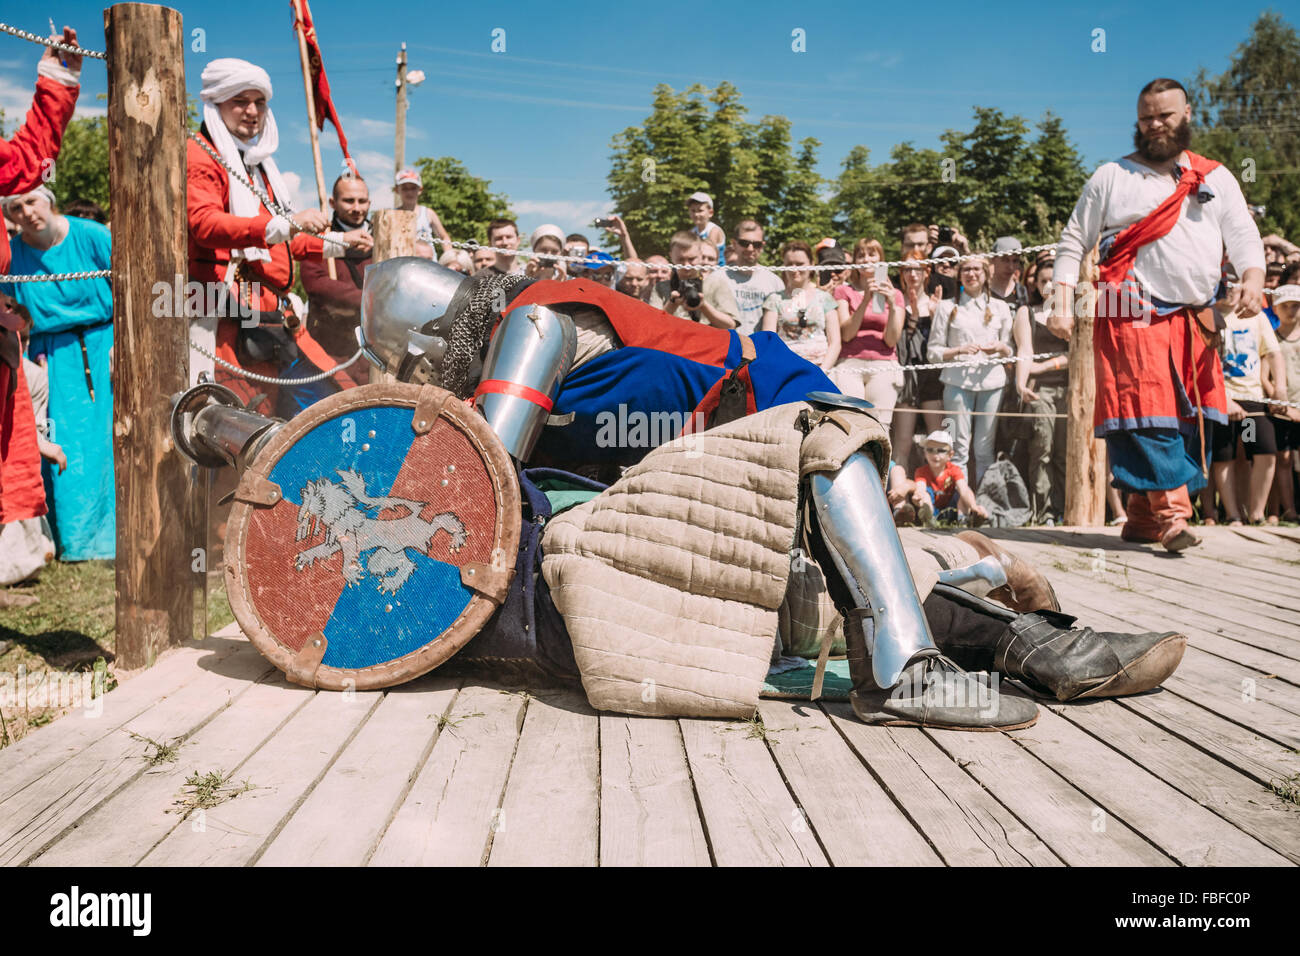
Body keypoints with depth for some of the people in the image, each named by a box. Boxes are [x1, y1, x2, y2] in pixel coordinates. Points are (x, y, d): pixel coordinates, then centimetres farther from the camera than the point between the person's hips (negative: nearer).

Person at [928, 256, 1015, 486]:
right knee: (959, 447, -5)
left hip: (992, 381, 2)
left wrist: (1001, 348, -4)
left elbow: (1011, 350, 18)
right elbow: (933, 351, 5)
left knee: (985, 447, 1)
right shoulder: (947, 307, 10)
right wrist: (959, 350, -11)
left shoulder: (999, 307, 17)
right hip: (958, 381, -2)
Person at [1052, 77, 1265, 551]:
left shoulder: (1216, 178, 18)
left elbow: (1243, 235, 9)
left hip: (1195, 319, 4)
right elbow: (1072, 243, 7)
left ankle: (1144, 519, 11)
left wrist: (1253, 278, -12)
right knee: (1148, 414, -15)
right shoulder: (1111, 177, 9)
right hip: (1132, 316, -4)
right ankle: (1172, 515, -14)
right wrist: (1062, 304, -6)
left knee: (1188, 420, 3)